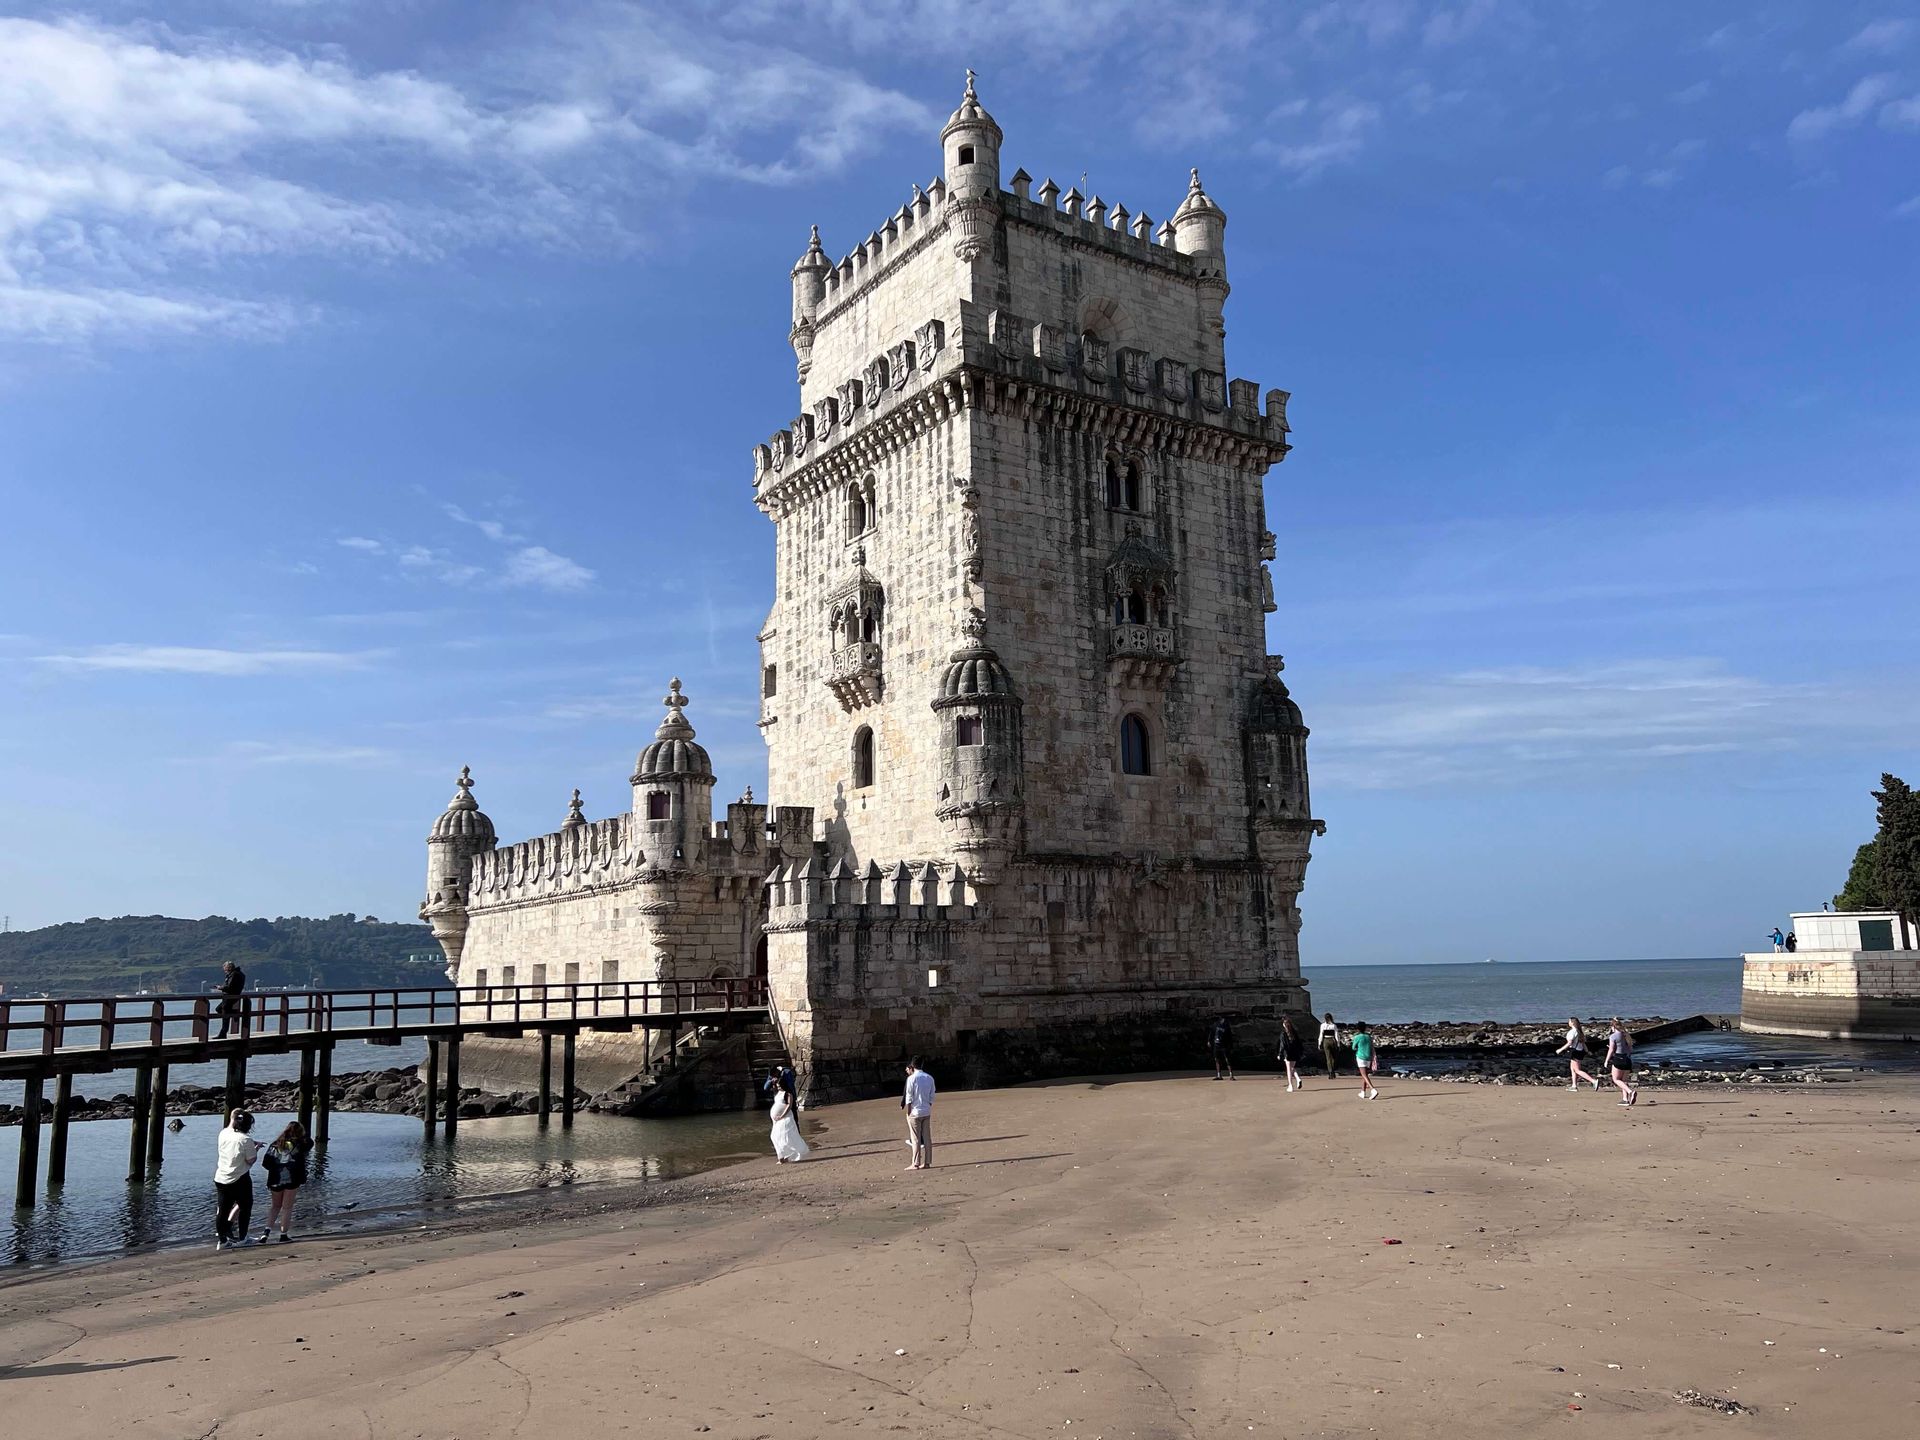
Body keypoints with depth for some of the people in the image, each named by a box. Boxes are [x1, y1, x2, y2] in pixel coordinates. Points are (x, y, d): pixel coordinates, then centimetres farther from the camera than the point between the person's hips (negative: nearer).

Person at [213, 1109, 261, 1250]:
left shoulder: (223, 1134, 0)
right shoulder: (246, 1140, -17)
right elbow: (251, 1160, -13)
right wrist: (257, 1148, 2)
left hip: (221, 1179, 5)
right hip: (240, 1180, -5)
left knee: (222, 1209, 10)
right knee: (245, 1207, 12)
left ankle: (221, 1241, 13)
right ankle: (241, 1238, 14)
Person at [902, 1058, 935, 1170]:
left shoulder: (912, 1078, -10)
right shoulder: (929, 1078, 7)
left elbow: (909, 1097, -10)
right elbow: (931, 1097, 9)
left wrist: (908, 1113, -5)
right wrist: (928, 1109, 14)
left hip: (915, 1112, -5)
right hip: (927, 1112, 5)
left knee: (916, 1139, -1)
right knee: (927, 1138, 7)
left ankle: (916, 1164, 0)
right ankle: (927, 1162, 9)